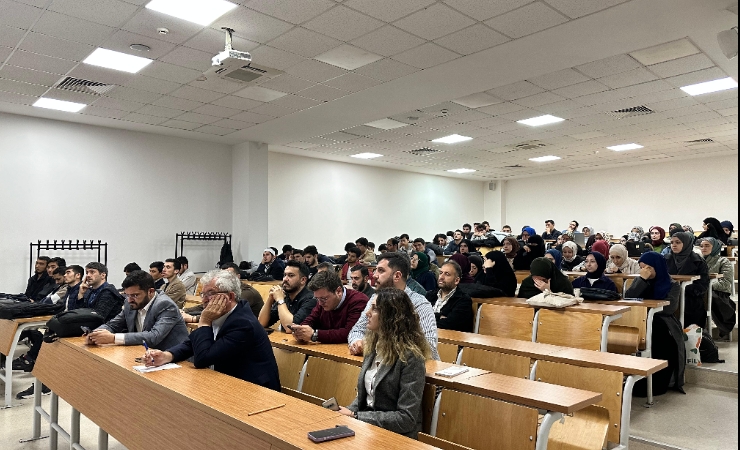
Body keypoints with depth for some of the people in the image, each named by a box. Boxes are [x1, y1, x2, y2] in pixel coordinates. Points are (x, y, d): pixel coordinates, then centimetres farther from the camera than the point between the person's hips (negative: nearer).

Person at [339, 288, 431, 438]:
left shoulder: (410, 358, -19)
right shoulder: (374, 346, 4)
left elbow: (406, 419, -20)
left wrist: (355, 416, -17)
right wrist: (347, 412, -4)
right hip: (366, 425, 7)